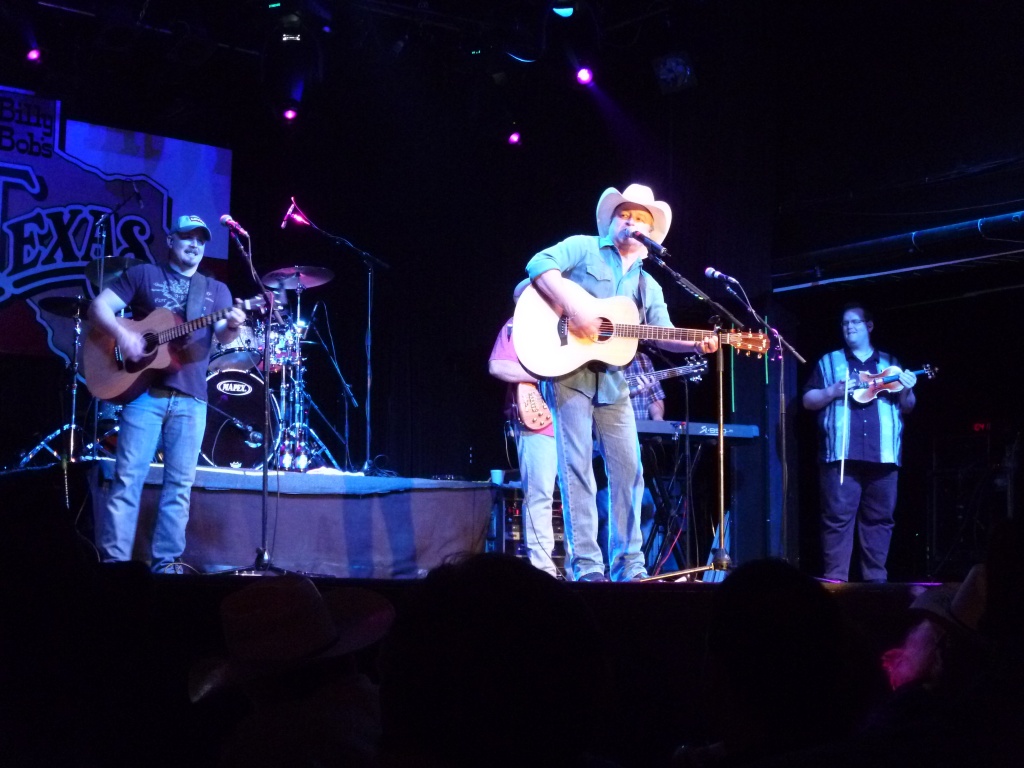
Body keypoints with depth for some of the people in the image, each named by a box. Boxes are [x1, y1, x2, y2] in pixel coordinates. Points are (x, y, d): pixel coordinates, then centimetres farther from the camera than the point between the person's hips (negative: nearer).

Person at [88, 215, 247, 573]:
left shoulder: (216, 290, 16)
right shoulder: (143, 275, 9)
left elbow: (222, 336, 2)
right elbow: (98, 306, 4)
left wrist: (233, 327, -22)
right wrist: (122, 333, -15)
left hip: (190, 398, 2)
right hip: (145, 390, -2)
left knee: (180, 484, 1)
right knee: (128, 478, -5)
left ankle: (166, 562, 6)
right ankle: (113, 560, -2)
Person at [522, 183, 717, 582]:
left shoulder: (648, 286, 20)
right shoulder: (583, 249, 4)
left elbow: (664, 334, 9)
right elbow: (539, 264, -12)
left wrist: (696, 343, -12)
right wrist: (573, 307, -23)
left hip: (613, 383, 6)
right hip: (569, 370, -6)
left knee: (628, 470, 5)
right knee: (578, 467, -7)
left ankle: (628, 566, 13)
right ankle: (586, 568, -7)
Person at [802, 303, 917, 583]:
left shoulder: (890, 363, 18)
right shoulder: (829, 362, 13)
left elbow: (906, 408, 17)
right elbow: (808, 400, 7)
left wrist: (906, 391, -5)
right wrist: (833, 392, -10)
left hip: (883, 455, 2)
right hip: (842, 455, -2)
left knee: (879, 519, 4)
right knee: (838, 517, -8)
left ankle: (876, 580, 10)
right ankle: (835, 580, -7)